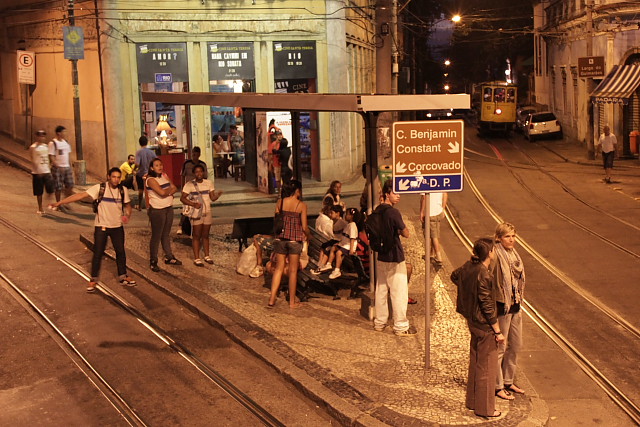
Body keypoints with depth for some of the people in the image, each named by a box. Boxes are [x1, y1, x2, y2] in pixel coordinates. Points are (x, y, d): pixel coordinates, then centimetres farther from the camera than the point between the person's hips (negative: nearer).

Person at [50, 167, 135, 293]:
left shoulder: (123, 190, -2)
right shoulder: (99, 188, -13)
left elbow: (127, 205, 13)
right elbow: (81, 195, -18)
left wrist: (127, 215, -10)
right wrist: (60, 202, -24)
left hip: (117, 226, 3)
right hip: (101, 226, -3)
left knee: (121, 252, 12)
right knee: (98, 253, 0)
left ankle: (122, 277, 29)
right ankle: (93, 280, 13)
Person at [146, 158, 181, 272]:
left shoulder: (164, 176, 11)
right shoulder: (150, 180, -14)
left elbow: (174, 189, 5)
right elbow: (162, 192, -24)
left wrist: (167, 192, -15)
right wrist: (170, 189, -5)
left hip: (169, 208, 7)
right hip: (157, 210, -7)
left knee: (166, 235, 18)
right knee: (156, 236, -2)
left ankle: (169, 257, 28)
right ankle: (153, 262, 5)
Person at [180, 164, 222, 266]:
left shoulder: (209, 183, 5)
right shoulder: (189, 185, -8)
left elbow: (212, 198, 3)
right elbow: (182, 198, -13)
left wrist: (217, 195, -20)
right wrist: (193, 204, -27)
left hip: (207, 212, 4)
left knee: (205, 235, 13)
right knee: (196, 236, 0)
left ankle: (207, 256, 22)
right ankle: (196, 258, 4)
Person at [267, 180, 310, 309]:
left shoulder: (280, 202, 1)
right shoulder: (301, 205, -8)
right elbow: (304, 227, -7)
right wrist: (308, 236, 12)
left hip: (280, 238, 3)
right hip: (295, 240, -3)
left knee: (279, 268, 11)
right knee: (293, 271, 7)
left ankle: (272, 299, 7)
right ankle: (292, 302, 15)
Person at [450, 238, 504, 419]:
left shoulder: (469, 266, -1)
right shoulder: (483, 276, -26)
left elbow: (454, 276, 22)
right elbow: (487, 306, -23)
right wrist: (498, 331, -15)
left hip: (473, 321, 9)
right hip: (484, 325, -9)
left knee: (475, 362, 21)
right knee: (486, 367, 4)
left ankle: (473, 401, 34)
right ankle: (485, 408, 16)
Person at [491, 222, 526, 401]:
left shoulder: (514, 254, 7)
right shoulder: (496, 256, -19)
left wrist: (519, 302, 18)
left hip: (515, 306, 9)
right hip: (501, 306, -9)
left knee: (516, 345, 17)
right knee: (499, 347, 2)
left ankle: (508, 381, 32)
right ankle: (497, 386, 16)